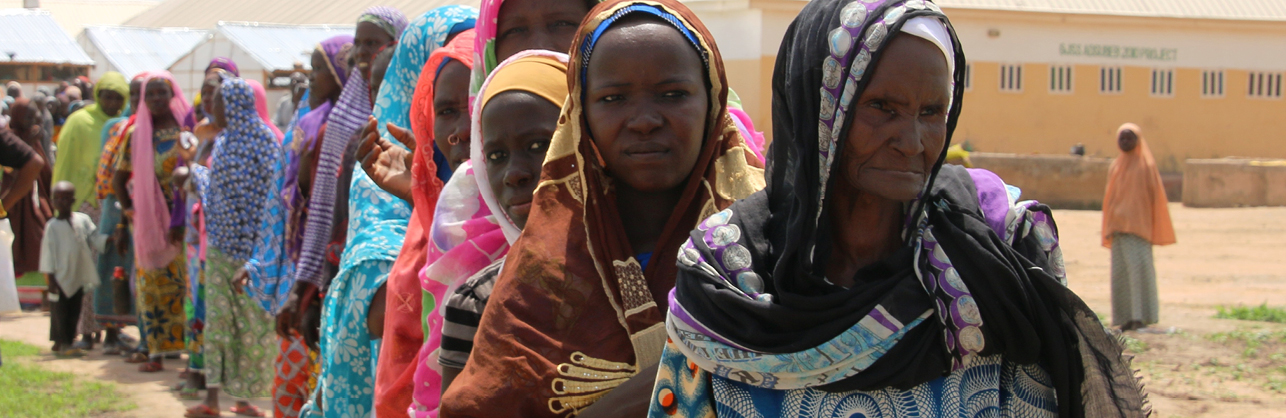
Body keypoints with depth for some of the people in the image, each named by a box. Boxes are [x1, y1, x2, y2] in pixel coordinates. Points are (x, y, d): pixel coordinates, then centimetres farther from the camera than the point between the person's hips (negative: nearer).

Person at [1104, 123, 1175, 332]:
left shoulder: (1146, 165, 0)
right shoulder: (1115, 166, 15)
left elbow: (1156, 195, -1)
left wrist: (1155, 231, -4)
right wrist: (1109, 231, 13)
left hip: (1139, 226, -6)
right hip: (1119, 225, 6)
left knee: (1138, 266, -17)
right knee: (1121, 271, 3)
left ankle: (1142, 315, -17)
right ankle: (1128, 317, 7)